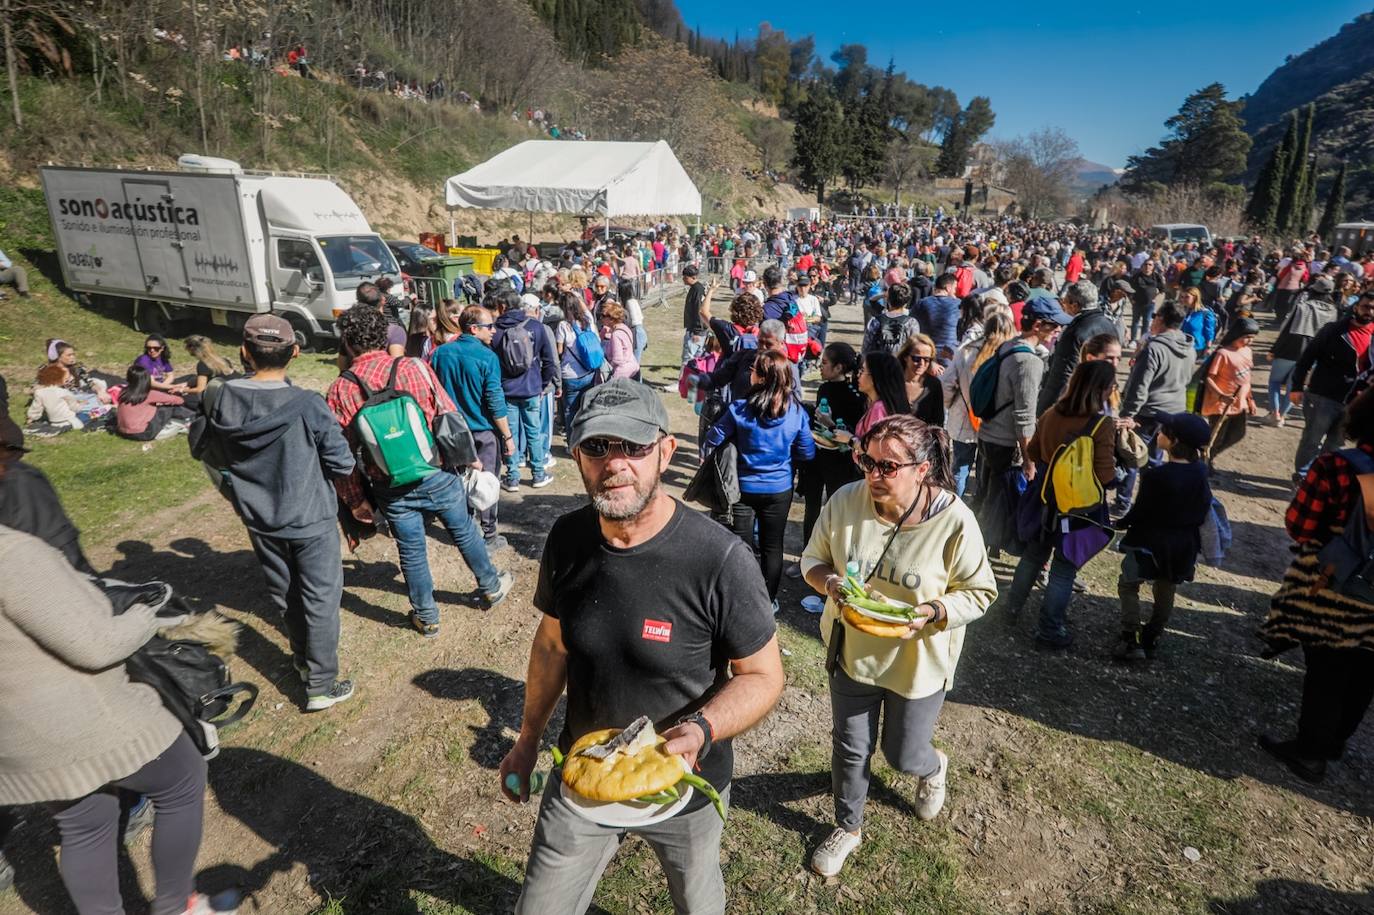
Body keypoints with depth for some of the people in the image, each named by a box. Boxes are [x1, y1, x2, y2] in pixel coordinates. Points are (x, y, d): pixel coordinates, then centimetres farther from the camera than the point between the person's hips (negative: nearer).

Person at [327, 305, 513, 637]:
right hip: (438, 475, 0)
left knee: (411, 551, 16)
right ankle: (492, 587, 40)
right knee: (465, 533, 20)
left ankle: (426, 617, 32)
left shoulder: (340, 390, -9)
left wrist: (355, 500, 6)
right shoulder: (415, 368, -12)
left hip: (392, 490, 1)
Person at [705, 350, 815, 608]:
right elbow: (807, 454, -4)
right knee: (772, 546, 17)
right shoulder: (797, 412, -12)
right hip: (779, 490, 2)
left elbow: (712, 442, -10)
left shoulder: (739, 409, -19)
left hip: (744, 488, -2)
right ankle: (769, 600, 28)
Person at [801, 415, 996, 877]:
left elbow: (979, 592, -11)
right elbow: (813, 558, -2)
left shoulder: (953, 520, -23)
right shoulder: (846, 501, -17)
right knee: (849, 748, 18)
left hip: (917, 662, -2)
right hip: (852, 651, 2)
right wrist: (830, 582, -24)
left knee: (903, 755, 18)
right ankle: (848, 827, 47)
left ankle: (933, 768, 57)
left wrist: (931, 612, -28)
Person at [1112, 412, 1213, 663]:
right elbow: (1202, 509, 7)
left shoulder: (1156, 475, -24)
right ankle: (1151, 640, 29)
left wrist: (1121, 523, 1)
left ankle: (1131, 641, 2)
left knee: (1128, 586, 7)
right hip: (1184, 544, 6)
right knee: (1165, 593, 18)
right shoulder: (1199, 472, -4)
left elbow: (1140, 510, -15)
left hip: (1150, 542, -6)